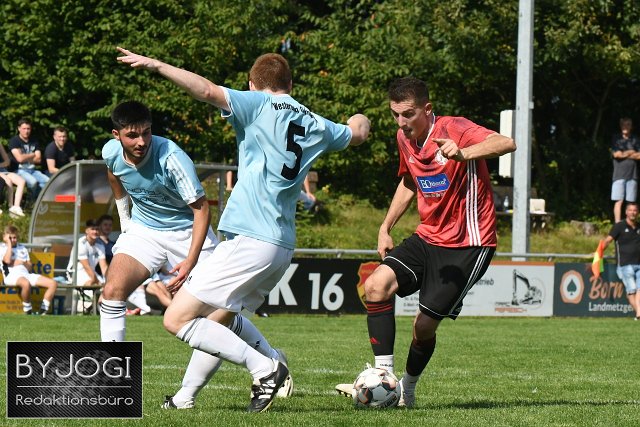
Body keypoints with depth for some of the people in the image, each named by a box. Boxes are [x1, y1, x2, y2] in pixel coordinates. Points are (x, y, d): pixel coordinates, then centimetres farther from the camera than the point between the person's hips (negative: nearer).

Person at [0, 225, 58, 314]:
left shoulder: (22, 248, 27)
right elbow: (7, 260, -11)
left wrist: (24, 263, -1)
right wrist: (9, 244, -1)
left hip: (26, 274, 6)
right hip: (11, 275, -6)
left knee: (53, 283, -12)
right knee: (26, 283, -43)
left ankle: (43, 311, -13)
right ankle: (28, 311, -26)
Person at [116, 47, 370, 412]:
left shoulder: (259, 105, -3)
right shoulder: (315, 124, 16)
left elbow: (208, 91, -18)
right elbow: (358, 134, 36)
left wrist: (156, 65, -15)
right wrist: (360, 119, 59)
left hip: (251, 241, -9)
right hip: (283, 244, 9)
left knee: (177, 318, -9)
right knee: (219, 320, 23)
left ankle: (264, 367, -14)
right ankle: (185, 398, 21)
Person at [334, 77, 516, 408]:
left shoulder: (454, 130, -17)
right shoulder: (404, 138, 6)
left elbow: (506, 144, -35)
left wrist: (462, 154, -52)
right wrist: (386, 227, 17)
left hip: (467, 244, -7)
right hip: (428, 237, 7)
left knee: (424, 325, -7)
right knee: (376, 284, -18)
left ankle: (407, 390, 20)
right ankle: (384, 377, -16)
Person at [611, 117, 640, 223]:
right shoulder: (615, 139, 8)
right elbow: (616, 154, -4)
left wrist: (624, 154, -4)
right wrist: (631, 152, 2)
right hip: (619, 175, -2)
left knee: (631, 203, 0)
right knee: (619, 201, -8)